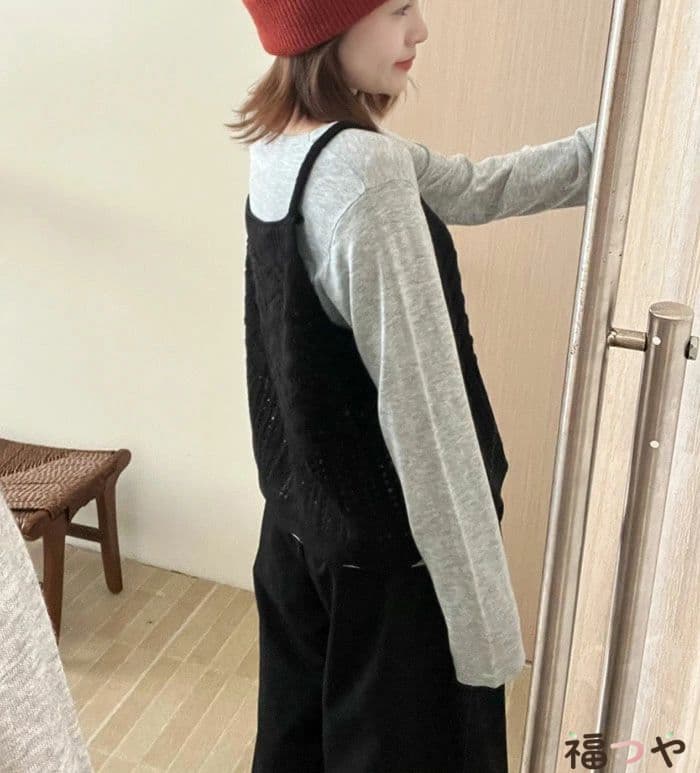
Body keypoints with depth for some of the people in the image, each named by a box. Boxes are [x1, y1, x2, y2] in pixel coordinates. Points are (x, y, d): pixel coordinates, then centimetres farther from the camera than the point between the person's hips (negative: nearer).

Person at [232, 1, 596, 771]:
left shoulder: (283, 151, 4)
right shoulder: (364, 170, -25)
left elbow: (475, 188, 10)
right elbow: (423, 405, -26)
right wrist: (485, 613, -18)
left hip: (301, 521, 8)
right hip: (392, 549, -8)